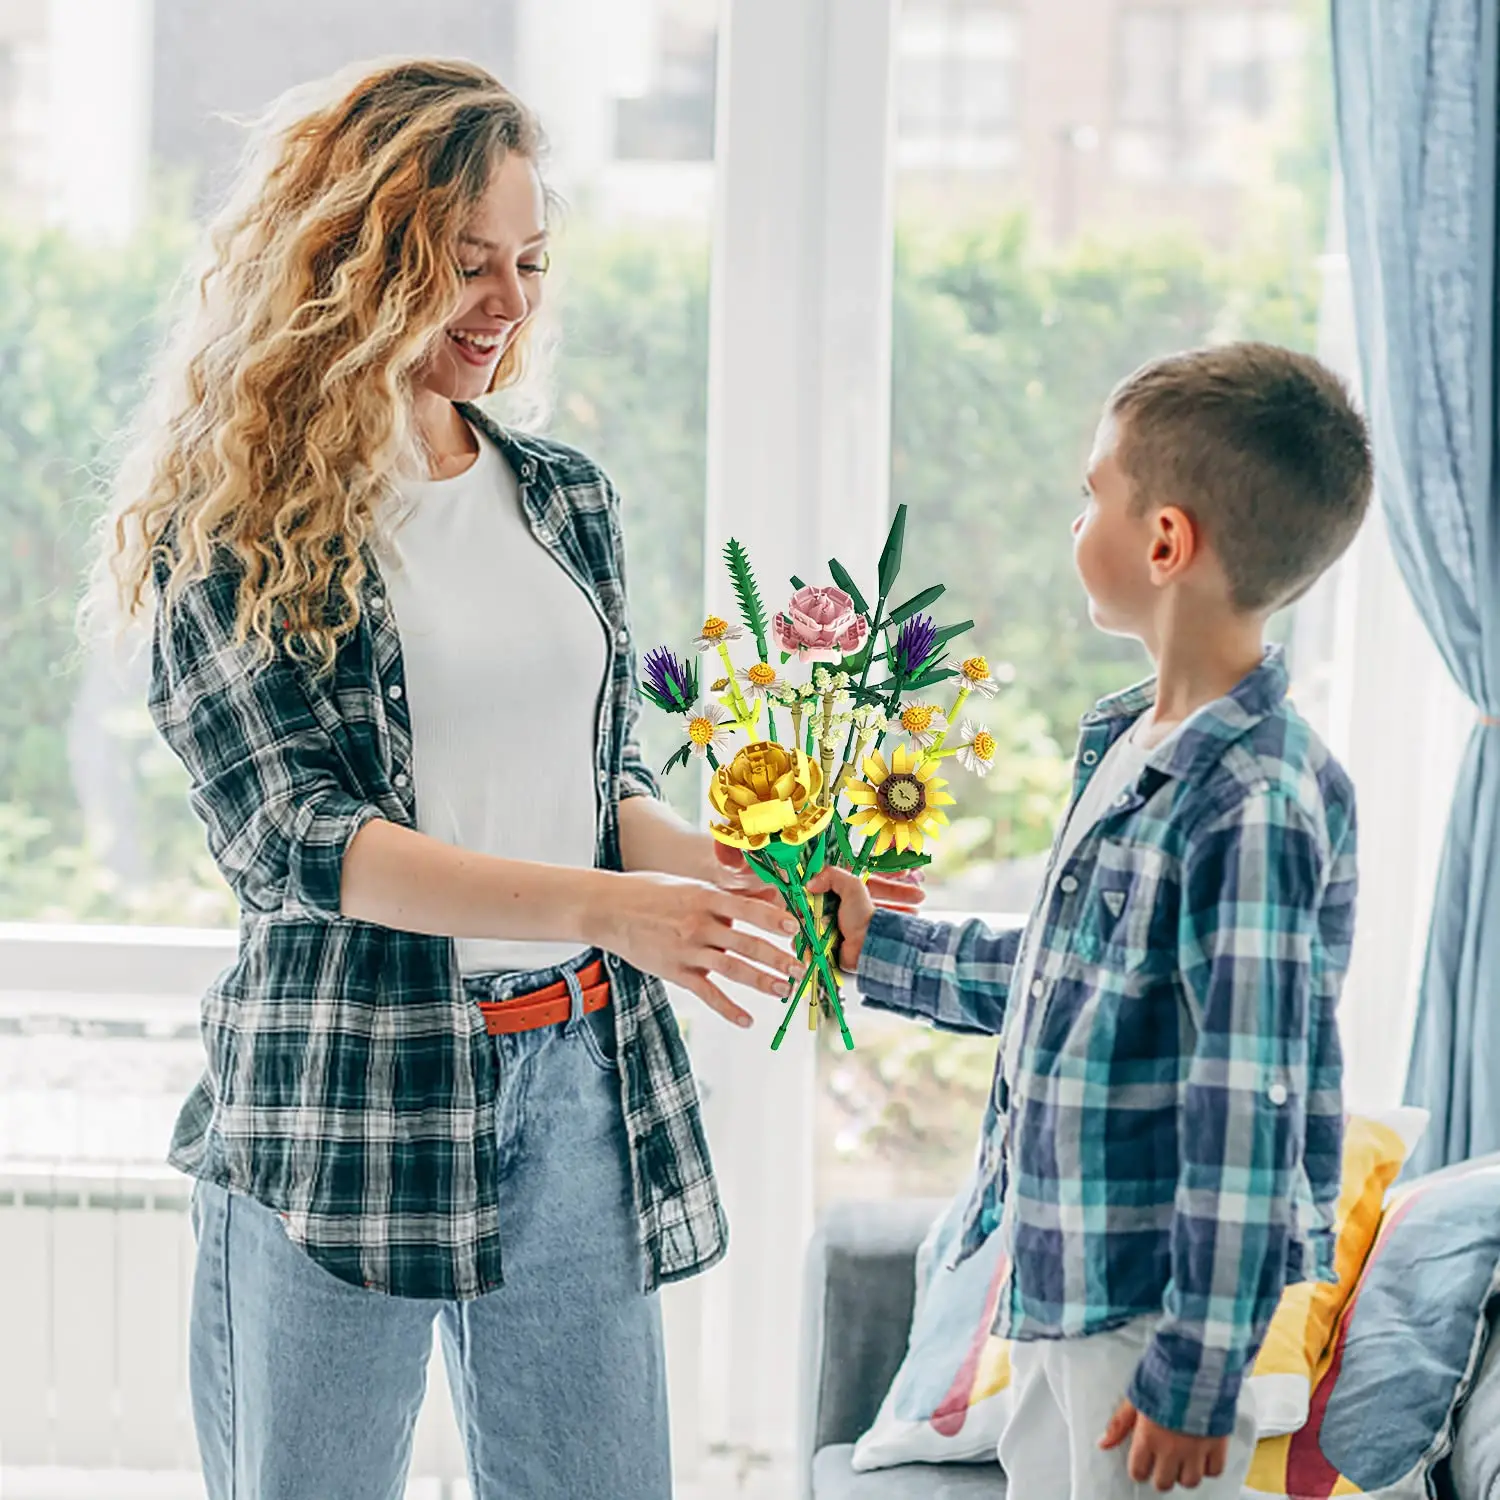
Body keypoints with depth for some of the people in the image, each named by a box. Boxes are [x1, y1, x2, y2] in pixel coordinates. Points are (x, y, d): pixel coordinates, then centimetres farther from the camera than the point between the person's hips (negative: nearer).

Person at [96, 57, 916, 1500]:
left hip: (580, 1079, 5)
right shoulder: (235, 526, -5)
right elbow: (289, 830, -14)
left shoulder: (564, 498, 11)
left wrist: (735, 876, -4)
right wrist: (594, 906, -23)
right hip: (343, 1099, -4)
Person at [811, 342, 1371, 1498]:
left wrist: (1197, 1378, -21)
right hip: (1058, 1280, 10)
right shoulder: (1128, 744, 7)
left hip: (1152, 1309, -10)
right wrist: (879, 948, 26)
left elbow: (1248, 1114, -24)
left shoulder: (1254, 806, -24)